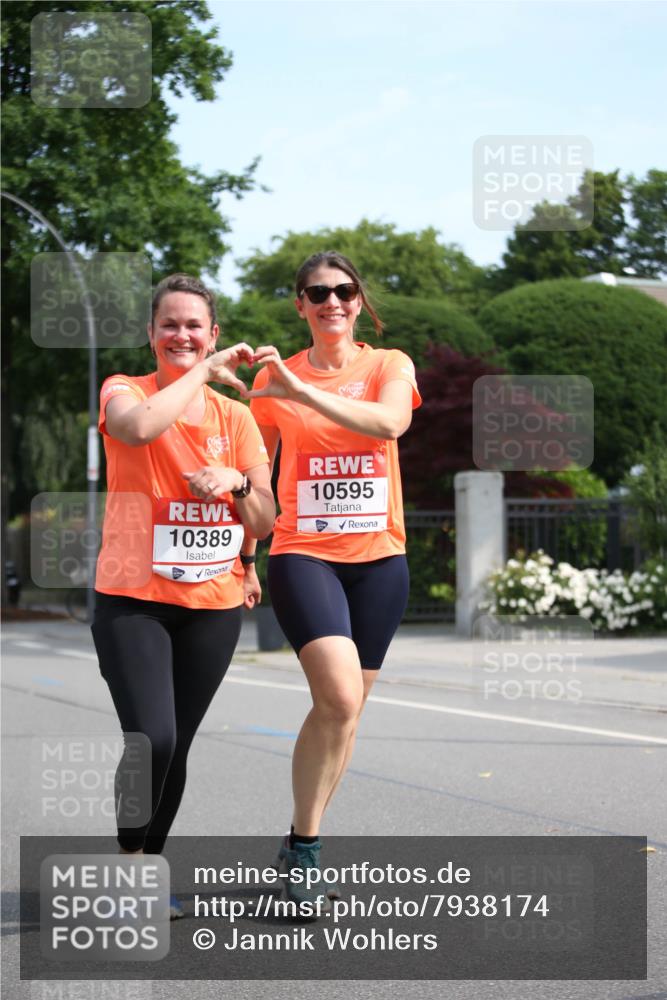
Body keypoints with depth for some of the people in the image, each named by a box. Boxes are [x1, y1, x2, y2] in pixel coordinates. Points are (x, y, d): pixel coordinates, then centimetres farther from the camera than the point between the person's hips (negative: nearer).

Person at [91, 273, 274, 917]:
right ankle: (129, 864, 3)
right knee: (151, 740, -18)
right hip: (133, 599, -4)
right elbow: (142, 426, -28)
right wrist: (206, 371, -16)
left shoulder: (234, 415, 10)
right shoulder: (125, 392, -1)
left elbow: (264, 521, 10)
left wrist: (237, 483, -11)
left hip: (214, 603, 4)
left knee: (176, 747, 7)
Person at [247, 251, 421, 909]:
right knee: (340, 696, -21)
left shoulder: (389, 366, 4)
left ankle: (300, 843, 22)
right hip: (302, 553, -2)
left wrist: (302, 390, -27)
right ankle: (304, 845, -8)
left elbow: (389, 421, -19)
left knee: (344, 710, 6)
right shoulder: (274, 376, 6)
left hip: (378, 557, 2)